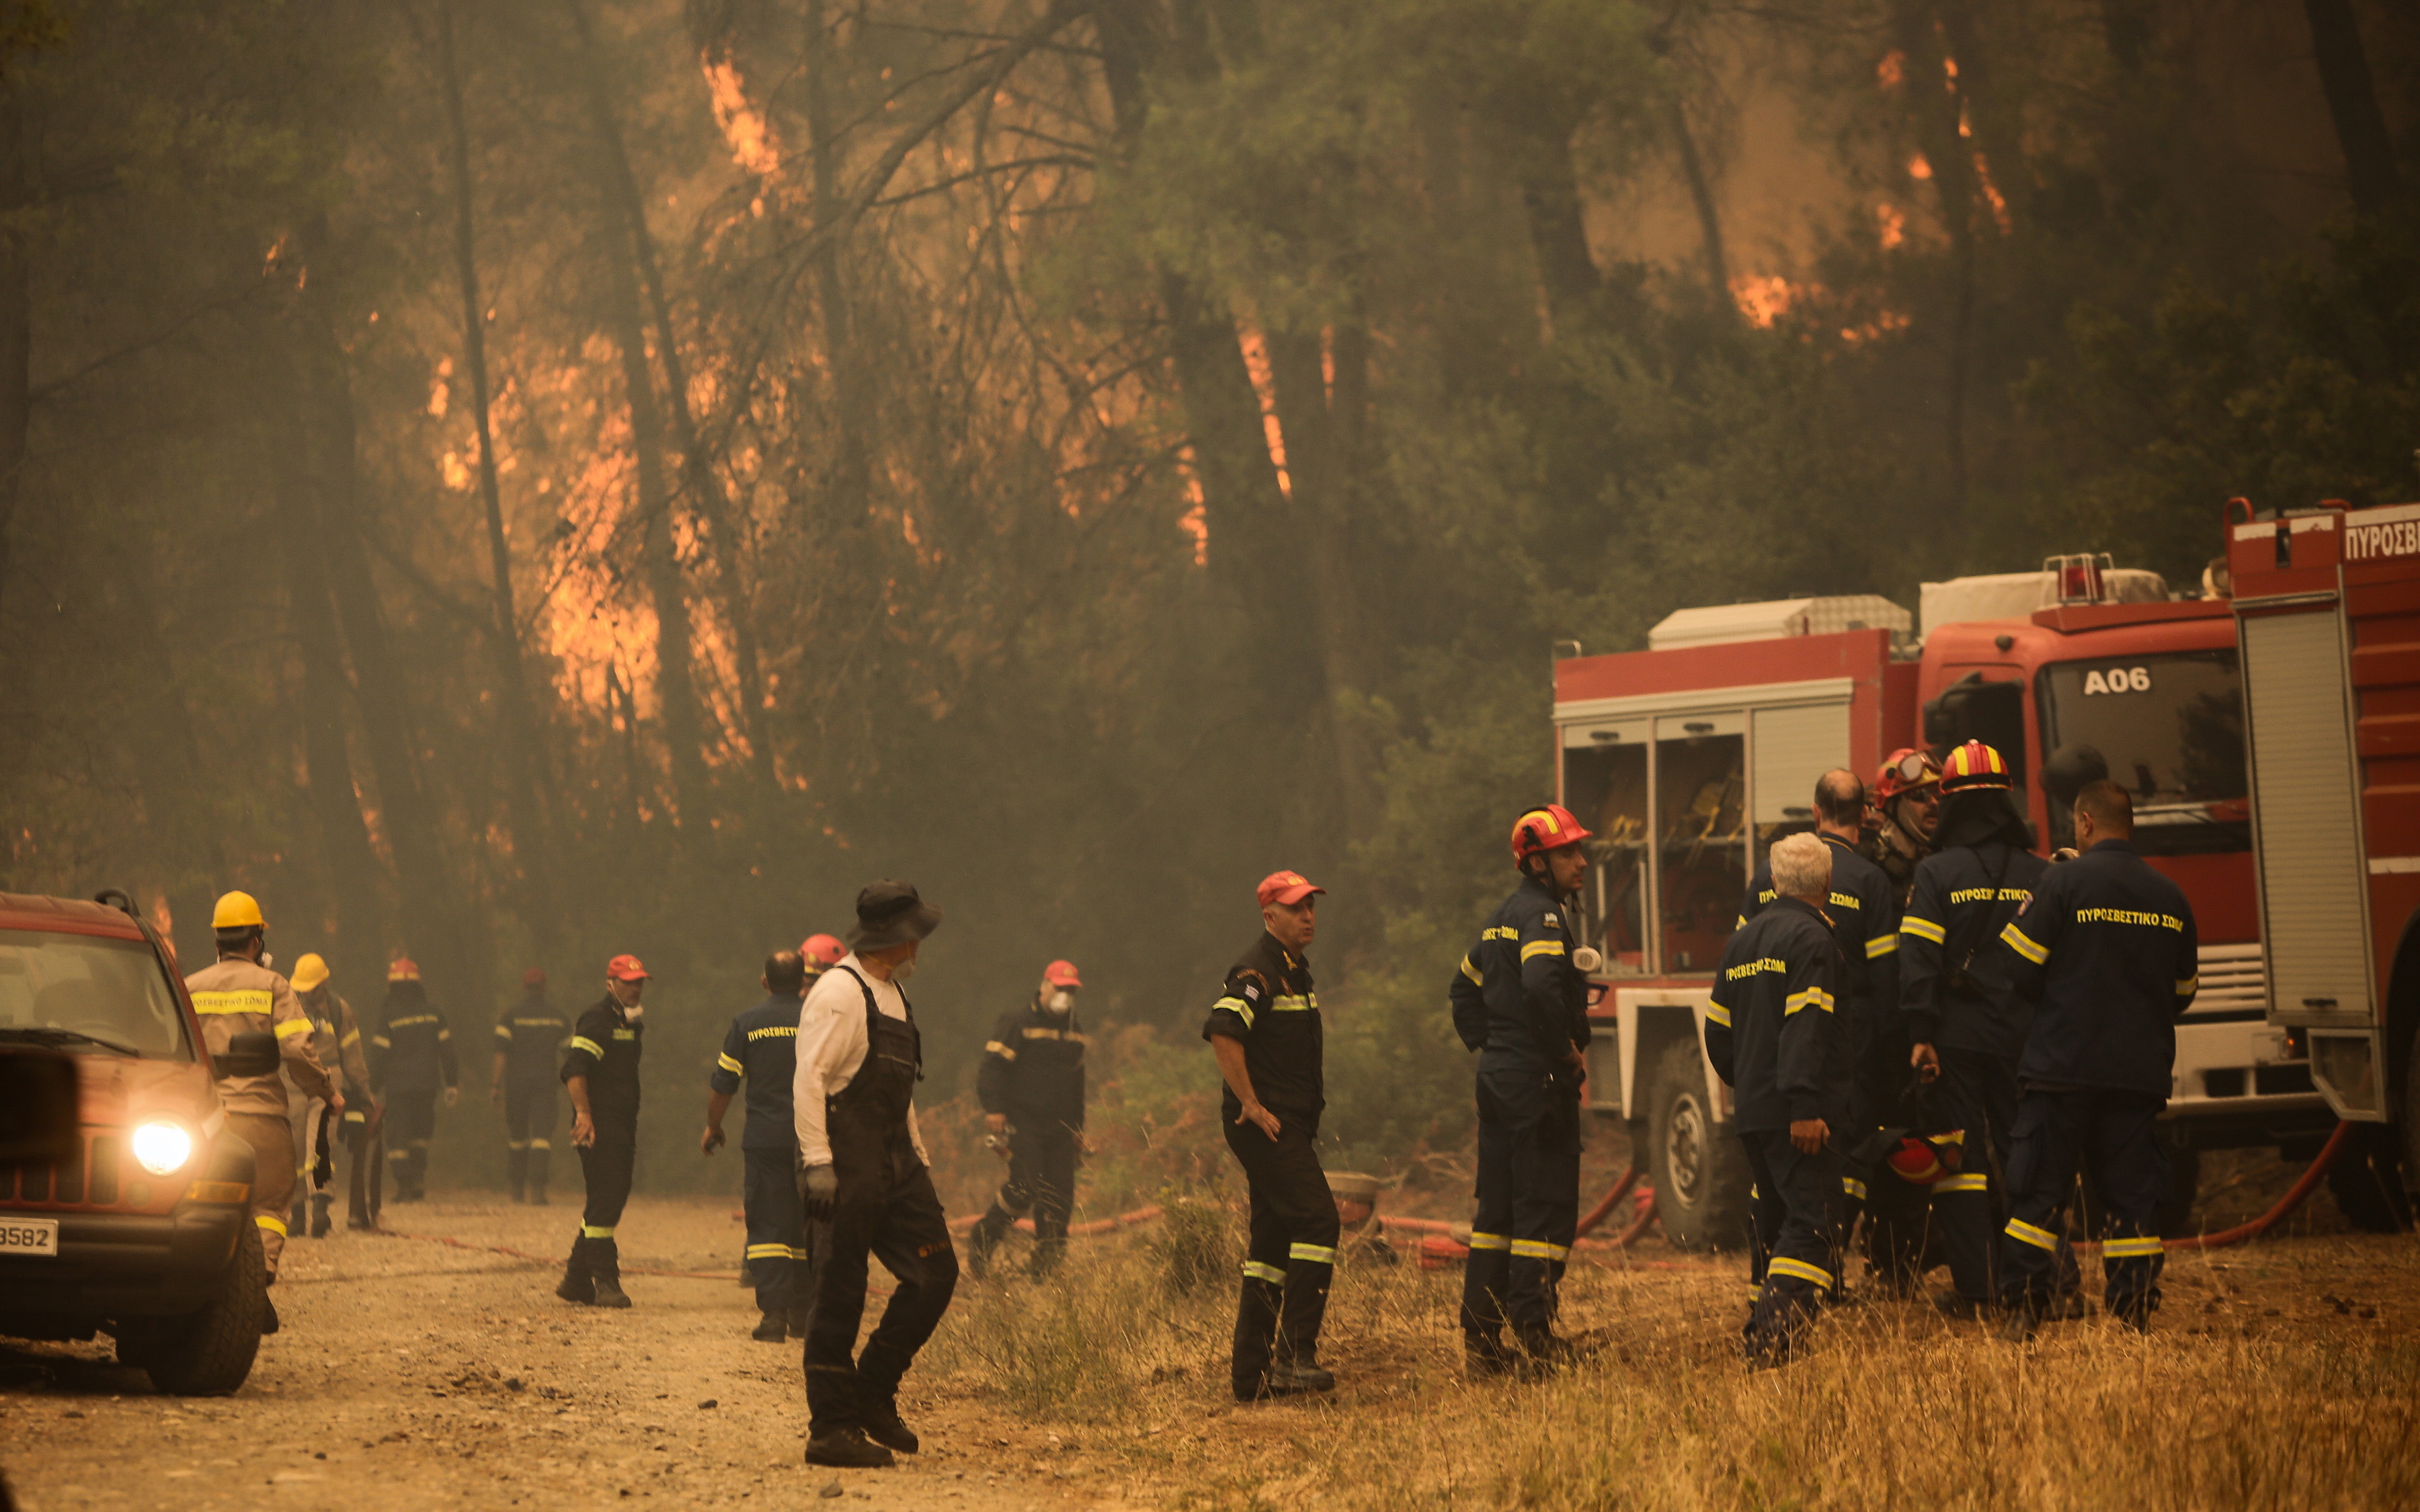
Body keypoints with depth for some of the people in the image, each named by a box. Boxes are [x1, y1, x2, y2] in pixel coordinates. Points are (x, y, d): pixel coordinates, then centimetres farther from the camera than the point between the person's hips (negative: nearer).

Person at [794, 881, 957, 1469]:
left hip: (894, 1158, 9)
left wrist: (919, 1157, 23)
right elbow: (809, 1079, -18)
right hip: (849, 1163, -9)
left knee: (936, 1271, 4)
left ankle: (872, 1396, 15)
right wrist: (817, 1162, -24)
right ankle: (832, 1428, 2)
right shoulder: (840, 992, -12)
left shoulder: (891, 993, 18)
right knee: (841, 1296, -5)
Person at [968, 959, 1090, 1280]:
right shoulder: (1016, 1023, -3)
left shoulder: (1074, 1031, 20)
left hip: (1059, 1129, 6)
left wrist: (1077, 1127, 27)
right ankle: (982, 1241, 2)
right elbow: (993, 1067, -8)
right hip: (1023, 1123, -6)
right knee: (1025, 1186, -17)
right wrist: (994, 1109, -19)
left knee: (1060, 1194, -1)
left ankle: (1046, 1265, 5)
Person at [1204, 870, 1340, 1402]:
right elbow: (1223, 1033, -26)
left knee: (1272, 1240, 10)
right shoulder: (1258, 971, -12)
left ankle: (1250, 1372, 12)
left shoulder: (1295, 971, 20)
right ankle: (1295, 1353, -20)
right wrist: (1252, 1105, -23)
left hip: (1290, 1127, 10)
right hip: (1265, 1125, -10)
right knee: (1317, 1219, -18)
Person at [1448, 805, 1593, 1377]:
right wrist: (1566, 1050, -18)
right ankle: (1533, 1334, -7)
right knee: (1545, 1208, -5)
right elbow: (1541, 987, -30)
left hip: (1497, 1076, 10)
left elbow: (1465, 990, 26)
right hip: (1538, 1081, -10)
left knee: (1497, 1210, 11)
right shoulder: (1541, 915, -13)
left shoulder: (1502, 917, 18)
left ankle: (1481, 1340, 12)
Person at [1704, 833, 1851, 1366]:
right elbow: (1806, 1027, -20)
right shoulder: (1811, 938, -9)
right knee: (1814, 1226, -10)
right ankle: (1771, 1336, -23)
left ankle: (1767, 1330, 12)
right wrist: (1805, 1105, -24)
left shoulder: (1742, 942, 16)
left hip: (1751, 1111, 8)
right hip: (1798, 1116, -8)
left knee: (1783, 1220, 16)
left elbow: (1718, 1032, 20)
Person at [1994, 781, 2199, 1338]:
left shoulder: (2062, 884, -8)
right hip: (2142, 1072, 4)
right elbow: (2183, 992, 15)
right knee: (2133, 1193, 8)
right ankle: (2133, 1312, 5)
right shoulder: (2170, 898, 7)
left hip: (2063, 1063, -4)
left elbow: (2020, 968, -7)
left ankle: (2024, 1309, -2)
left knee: (2038, 1191, 1)